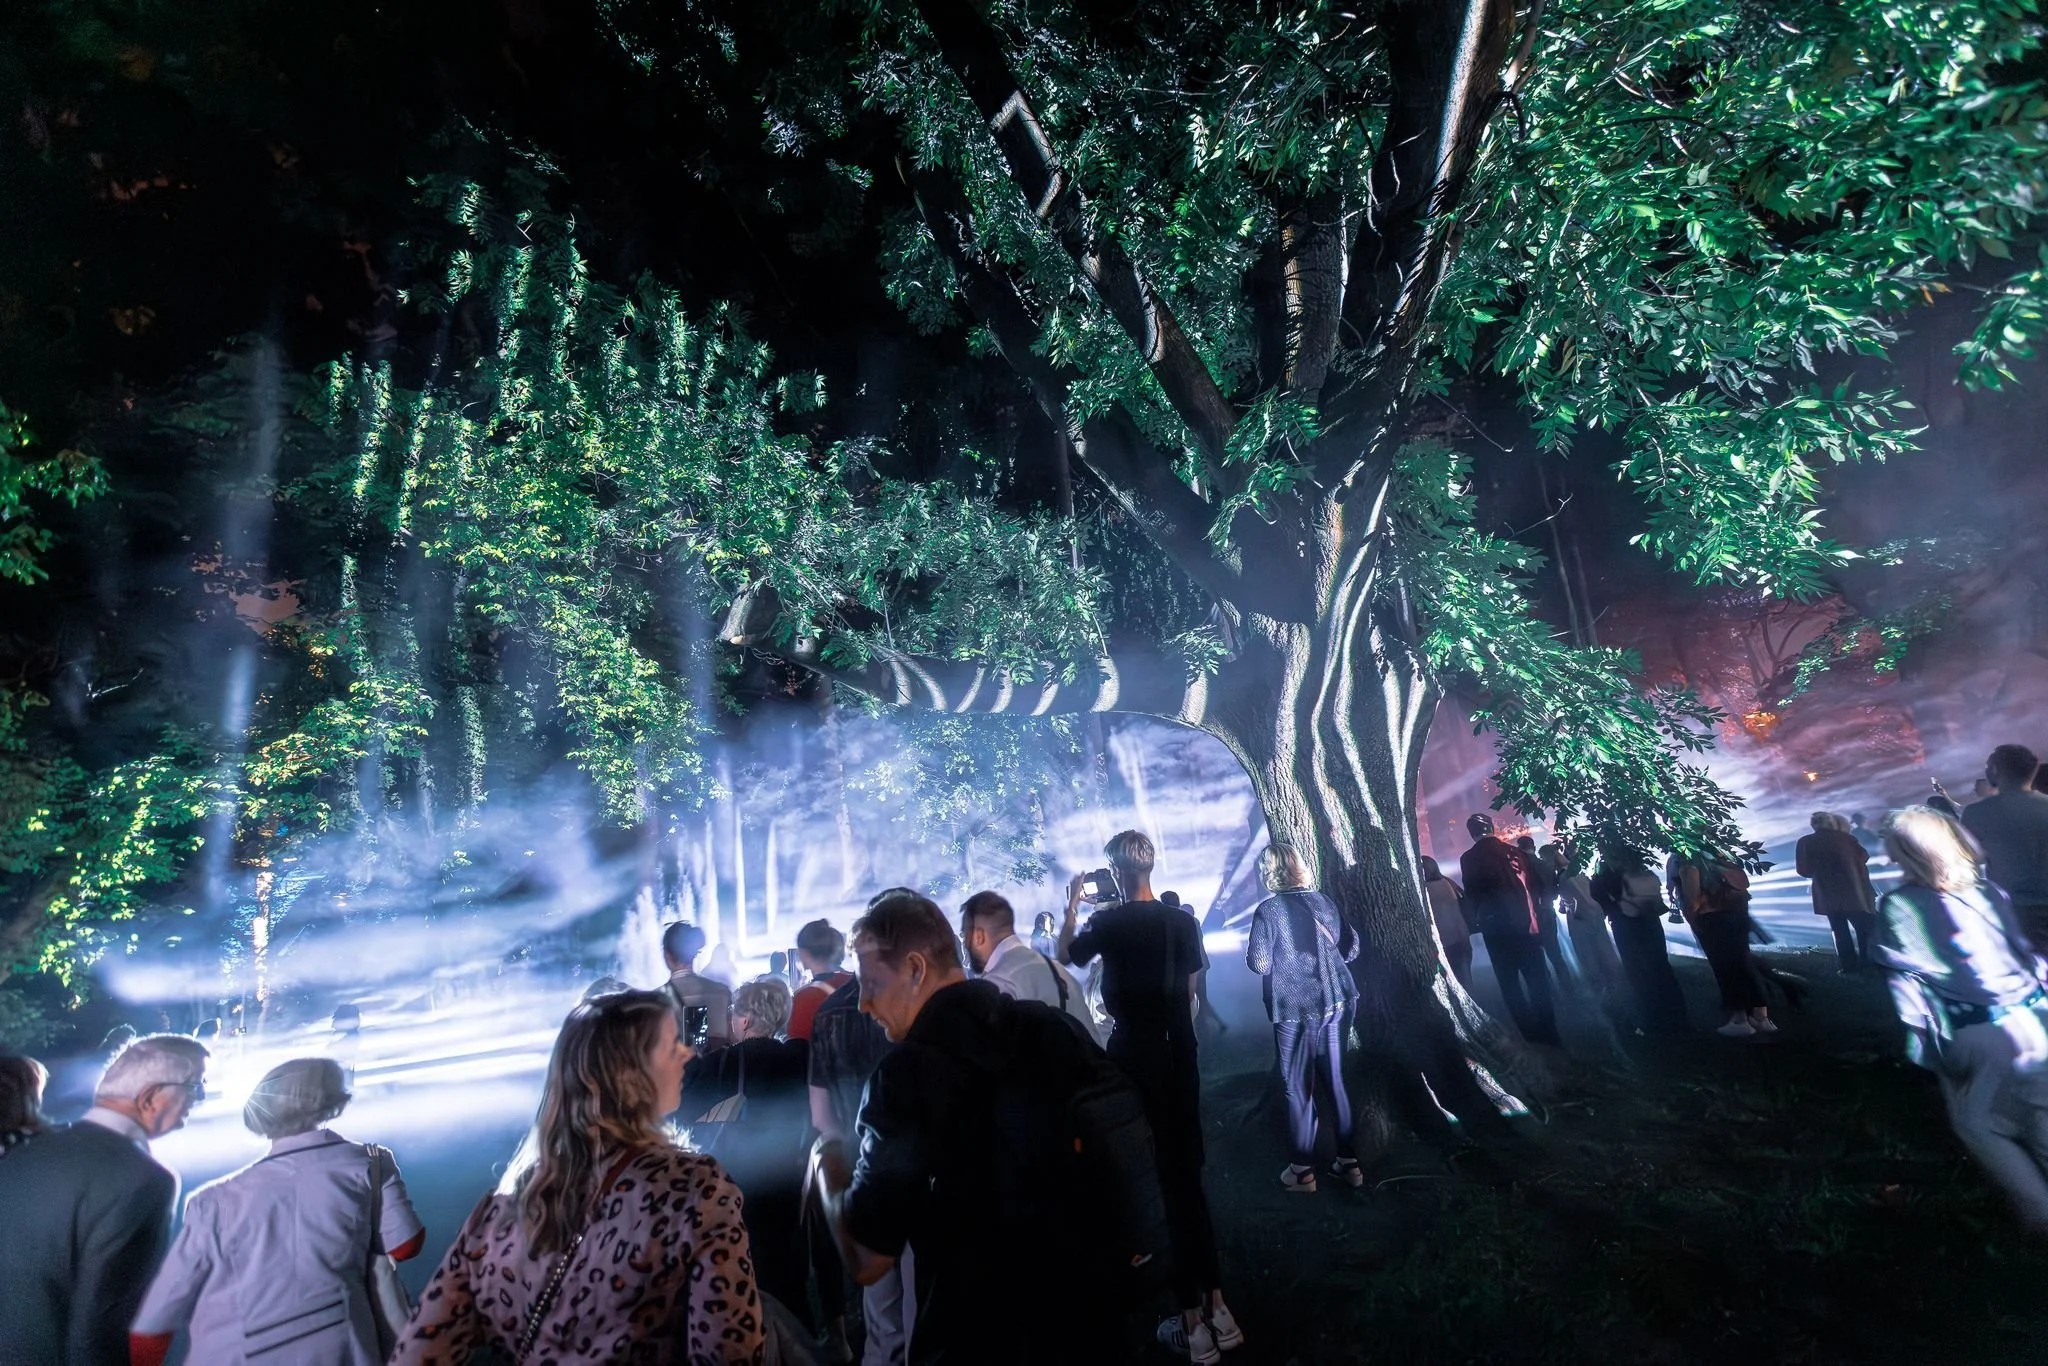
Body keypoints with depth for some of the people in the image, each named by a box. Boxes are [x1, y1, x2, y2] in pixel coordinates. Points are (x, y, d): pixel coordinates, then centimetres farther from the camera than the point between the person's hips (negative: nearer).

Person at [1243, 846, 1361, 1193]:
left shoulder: (1267, 911, -13)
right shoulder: (1323, 900, 2)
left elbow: (1258, 964, -15)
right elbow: (1351, 947, 7)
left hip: (1294, 1011, -5)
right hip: (1334, 1004, 5)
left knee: (1298, 1090, 8)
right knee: (1335, 1083, 17)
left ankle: (1303, 1170, 17)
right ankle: (1349, 1162, 25)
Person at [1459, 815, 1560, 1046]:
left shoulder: (1468, 859, -6)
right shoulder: (1513, 851, 1)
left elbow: (1472, 895, -5)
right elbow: (1533, 885, 4)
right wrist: (1534, 917, 13)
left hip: (1495, 929, -2)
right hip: (1525, 924, 2)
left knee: (1509, 984, 9)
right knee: (1537, 980, 12)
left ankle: (1532, 1036, 11)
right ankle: (1547, 1034, 16)